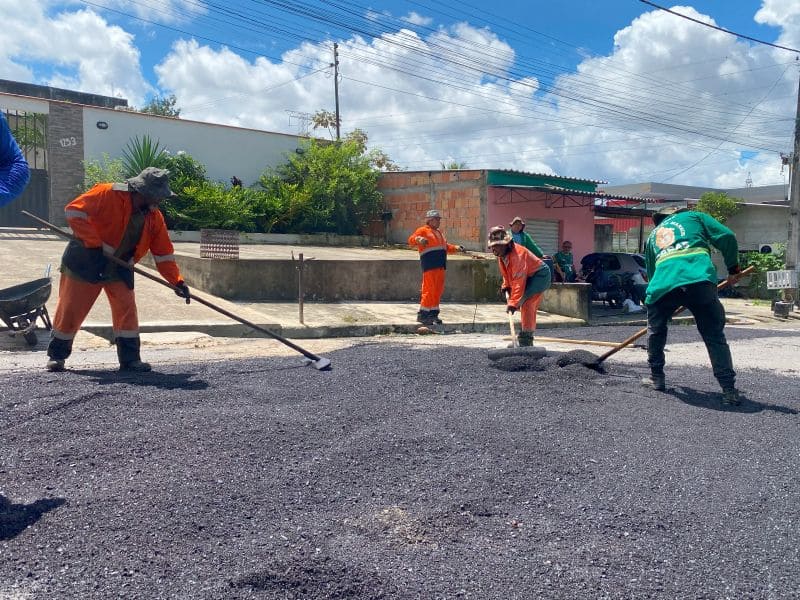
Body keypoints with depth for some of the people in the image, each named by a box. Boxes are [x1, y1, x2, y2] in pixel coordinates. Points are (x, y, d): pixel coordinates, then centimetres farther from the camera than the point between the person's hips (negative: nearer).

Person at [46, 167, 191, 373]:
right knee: (70, 310, 3)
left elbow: (163, 252, 1)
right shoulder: (108, 194, -19)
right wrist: (94, 243, -26)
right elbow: (74, 211, -21)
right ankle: (56, 356, 21)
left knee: (127, 310, -4)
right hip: (85, 263, -4)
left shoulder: (154, 217, -2)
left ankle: (130, 358, 5)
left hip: (119, 269, 5)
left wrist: (177, 280, -8)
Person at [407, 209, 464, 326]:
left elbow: (446, 247, 35)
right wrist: (418, 239, -33)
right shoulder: (423, 230, 1)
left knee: (438, 290, 9)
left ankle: (433, 313, 17)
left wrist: (456, 248, 19)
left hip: (440, 266, 8)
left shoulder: (439, 233, 28)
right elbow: (411, 240, -12)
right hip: (429, 265, -8)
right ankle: (422, 314, -4)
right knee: (430, 290, -10)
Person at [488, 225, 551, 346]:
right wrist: (506, 289, -2)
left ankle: (525, 340, -18)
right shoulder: (502, 256, -1)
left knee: (527, 304, -21)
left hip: (539, 275, -10)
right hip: (529, 277, 10)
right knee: (530, 308, 15)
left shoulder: (517, 254, -31)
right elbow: (506, 275, 14)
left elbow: (519, 281, -35)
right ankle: (527, 341, 24)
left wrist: (513, 303, -37)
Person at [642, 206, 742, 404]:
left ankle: (656, 378, 30)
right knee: (715, 336, 8)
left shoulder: (653, 235, 34)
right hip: (699, 281, -2)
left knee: (656, 331, 26)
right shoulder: (694, 216, 26)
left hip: (663, 284, 2)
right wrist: (733, 269, 23)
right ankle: (729, 389, 3)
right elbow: (726, 237, 11)